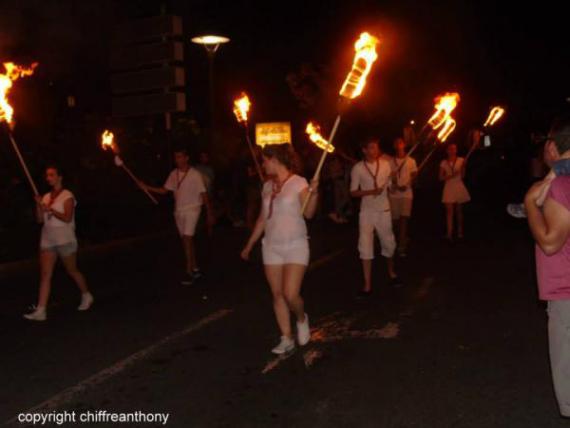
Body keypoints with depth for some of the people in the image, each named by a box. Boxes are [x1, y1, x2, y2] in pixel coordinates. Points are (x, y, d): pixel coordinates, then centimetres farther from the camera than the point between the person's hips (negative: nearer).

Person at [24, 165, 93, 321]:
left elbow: (67, 218, -17)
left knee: (72, 271, 8)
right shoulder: (46, 197, 13)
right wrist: (39, 206, -7)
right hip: (47, 240, 6)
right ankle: (41, 311, -5)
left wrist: (50, 209, -22)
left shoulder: (67, 196, -6)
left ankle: (87, 296, 30)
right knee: (45, 275, -3)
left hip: (65, 240, -5)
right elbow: (40, 219, 8)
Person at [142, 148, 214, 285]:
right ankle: (195, 269, 22)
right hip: (178, 211, 6)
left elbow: (204, 194, -8)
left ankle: (189, 272, -9)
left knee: (187, 239, -14)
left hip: (192, 210, -6)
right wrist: (147, 187, -3)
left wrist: (209, 214, -8)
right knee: (187, 241, 11)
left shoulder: (195, 174, -11)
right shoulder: (173, 174, 4)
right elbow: (164, 190, 9)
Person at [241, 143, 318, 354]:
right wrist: (249, 245, 17)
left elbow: (309, 213, -18)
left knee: (291, 294, -12)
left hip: (295, 246, -5)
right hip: (271, 247, 6)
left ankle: (302, 319, 20)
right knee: (277, 295, 6)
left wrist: (313, 194, -35)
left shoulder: (298, 182, -8)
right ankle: (287, 339, 16)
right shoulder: (267, 186, 9)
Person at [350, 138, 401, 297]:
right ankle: (367, 285, -1)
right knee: (365, 246, -7)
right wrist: (371, 191, -19)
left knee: (389, 243, 14)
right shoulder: (357, 168, -7)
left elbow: (390, 185, 11)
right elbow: (353, 192, -5)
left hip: (384, 210, 2)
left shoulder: (385, 164, 0)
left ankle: (391, 272, 41)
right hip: (366, 211, -2)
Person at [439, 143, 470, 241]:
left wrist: (464, 166, -14)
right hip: (449, 188, 0)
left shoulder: (461, 160, 3)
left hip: (459, 187, 0)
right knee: (449, 211, -8)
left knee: (459, 210, 6)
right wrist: (450, 176, -12)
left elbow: (462, 176, 1)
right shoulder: (444, 163, 6)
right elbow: (441, 178, 2)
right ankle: (449, 233, -12)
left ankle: (460, 232, 15)